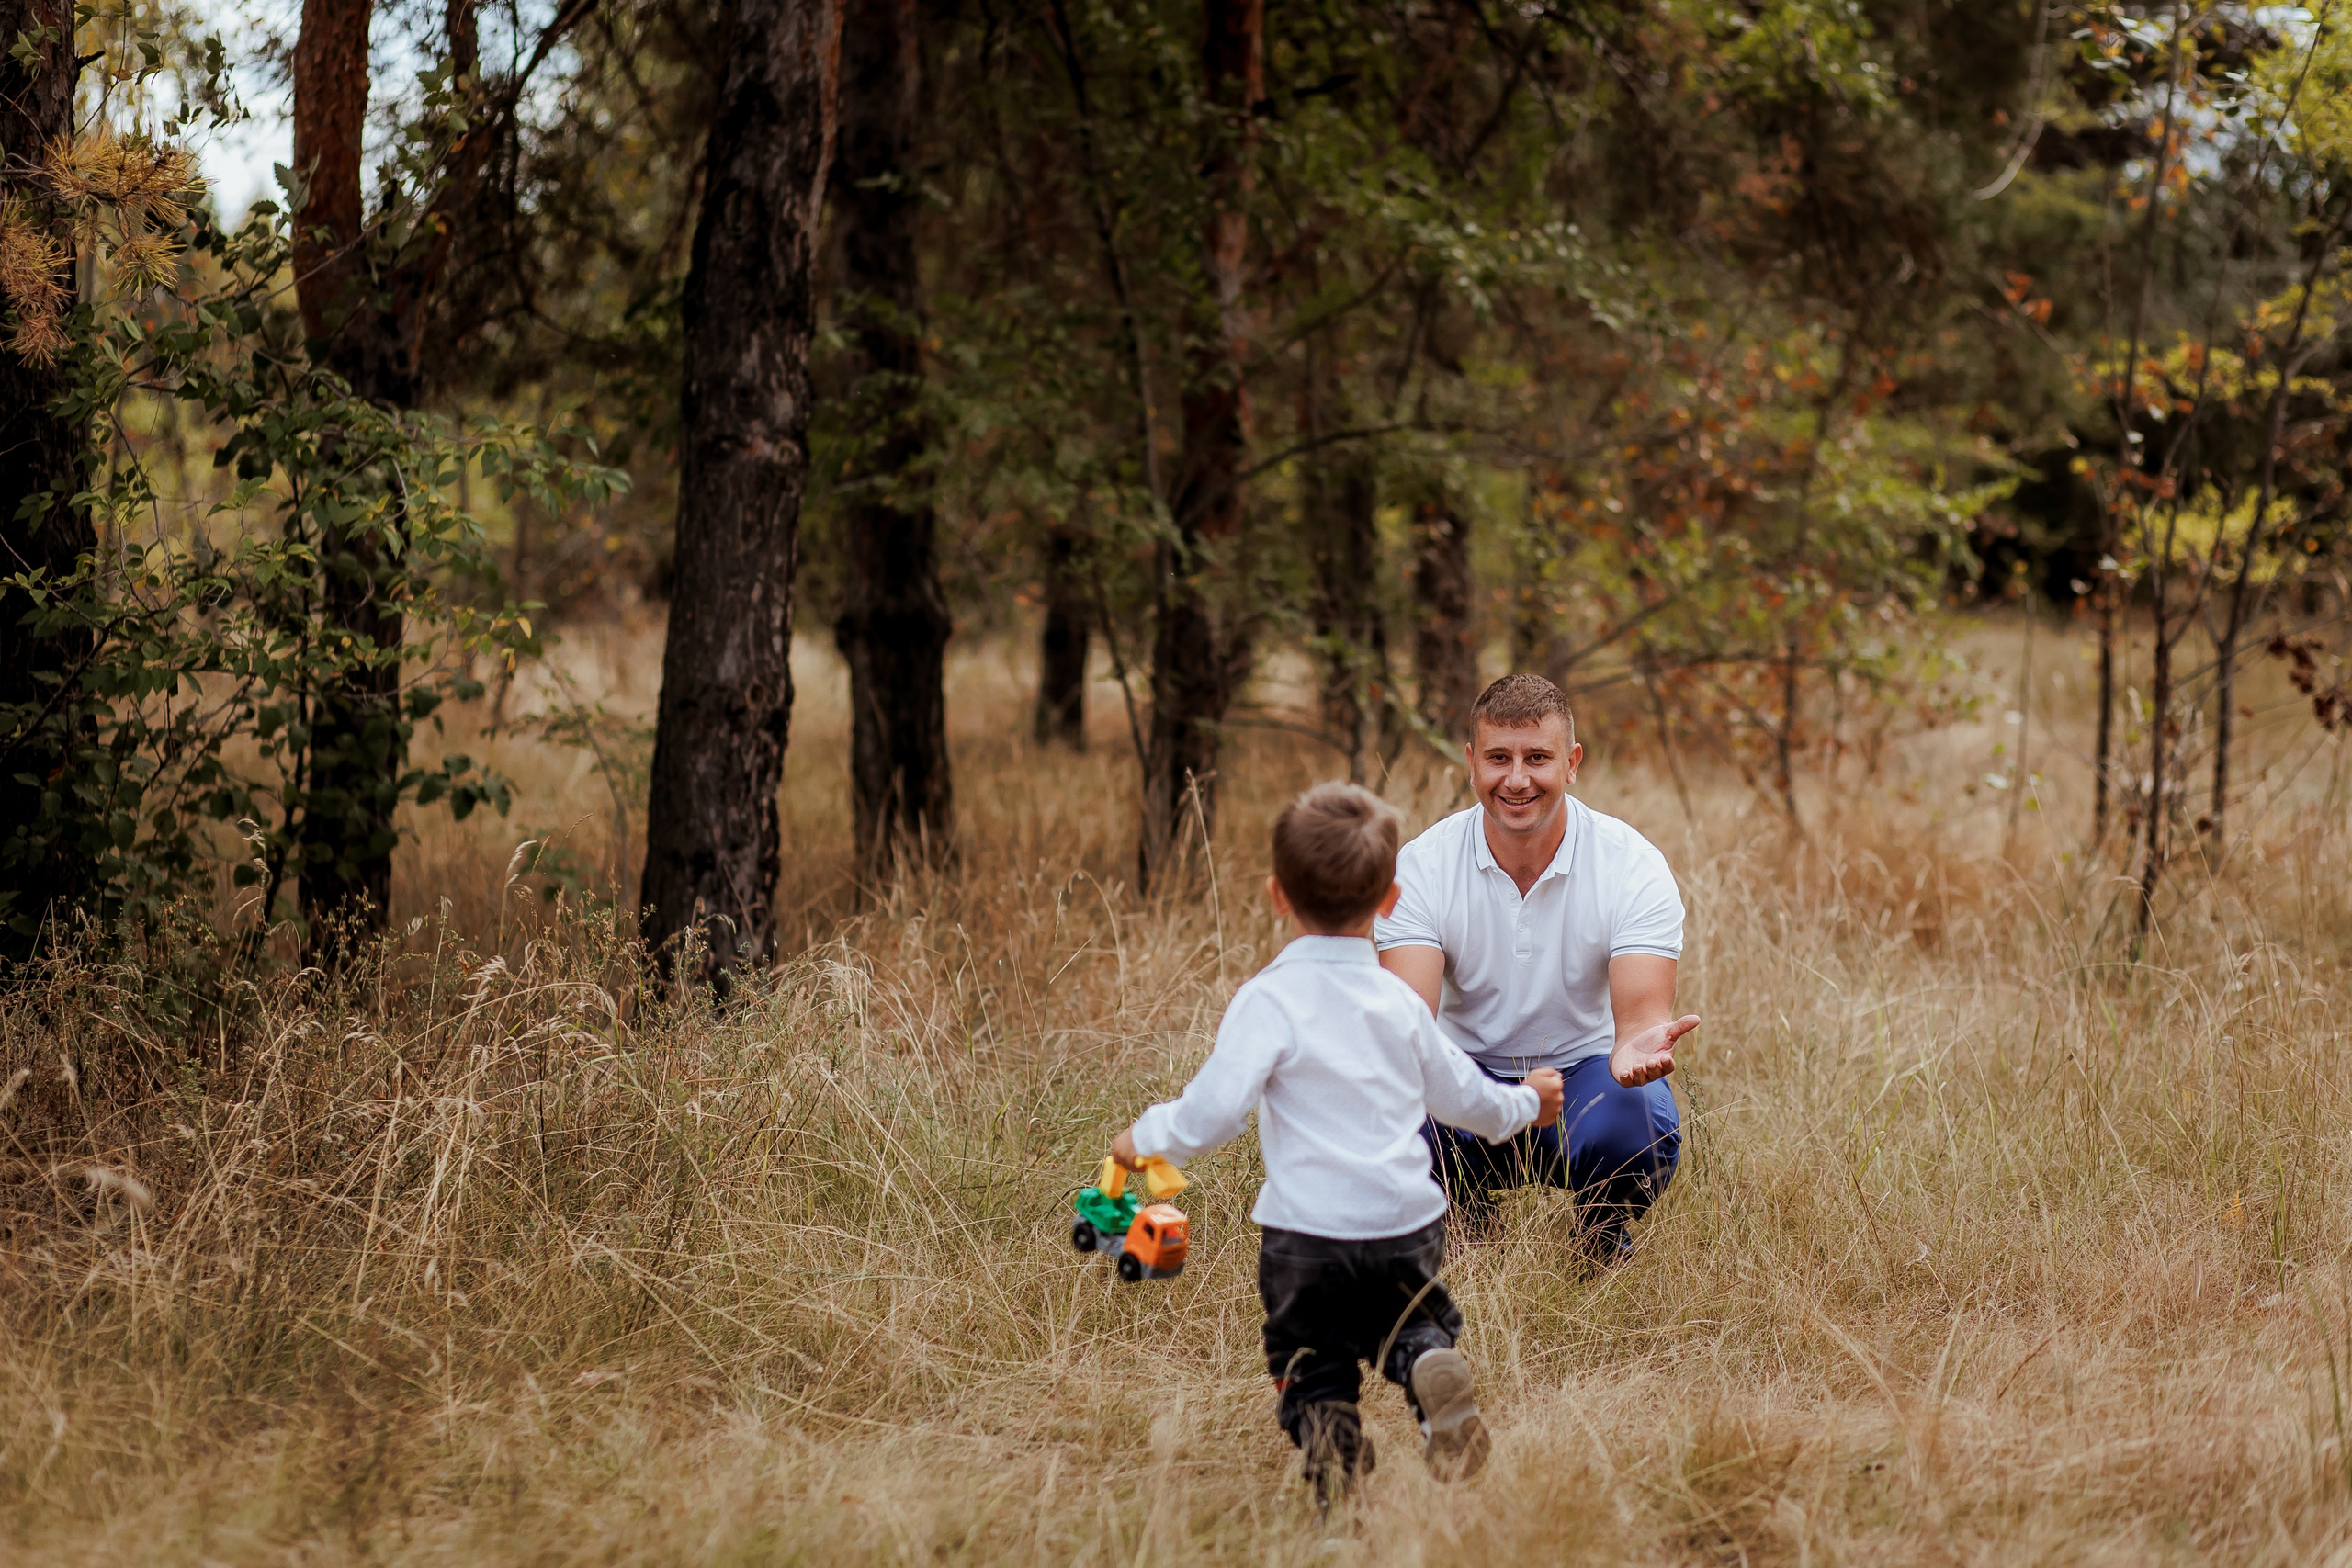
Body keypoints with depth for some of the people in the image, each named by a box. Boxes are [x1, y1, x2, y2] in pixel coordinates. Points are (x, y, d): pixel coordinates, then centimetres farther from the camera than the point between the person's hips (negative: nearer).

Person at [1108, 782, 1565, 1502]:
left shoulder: (1269, 1002, -10)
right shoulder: (1399, 1002, 7)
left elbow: (1212, 1114, -18)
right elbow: (1461, 1096, 22)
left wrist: (1144, 1135, 2)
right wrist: (1523, 1103, 44)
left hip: (1308, 1233, -3)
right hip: (1408, 1226, 4)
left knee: (1312, 1365, 13)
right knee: (1409, 1324, 25)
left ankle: (1327, 1433, -19)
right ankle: (1429, 1364, -10)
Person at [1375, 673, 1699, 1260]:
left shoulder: (1634, 865, -15)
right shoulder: (1423, 866, -13)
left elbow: (1642, 1013, -24)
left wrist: (1638, 1046, -50)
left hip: (1585, 1070, -1)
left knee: (1637, 1132, -36)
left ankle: (1604, 1235, 2)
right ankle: (1468, 1224, 5)